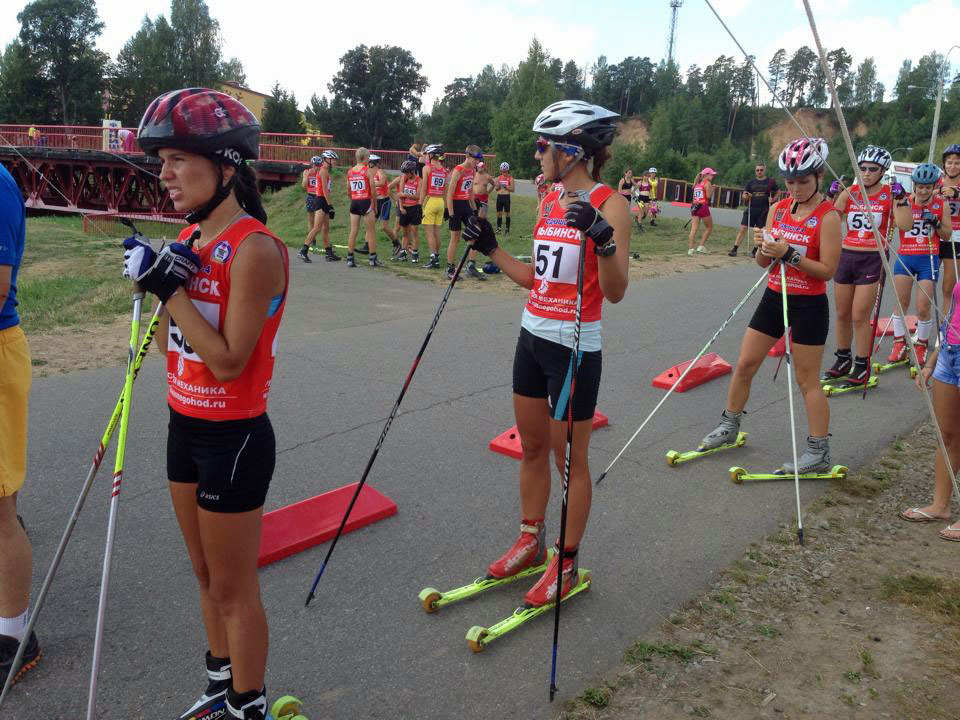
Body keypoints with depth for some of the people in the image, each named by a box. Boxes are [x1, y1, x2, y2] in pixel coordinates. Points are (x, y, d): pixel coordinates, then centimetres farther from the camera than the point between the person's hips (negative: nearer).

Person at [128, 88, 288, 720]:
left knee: (234, 591, 8)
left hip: (233, 438, -8)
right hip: (185, 427, 8)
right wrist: (161, 282, -9)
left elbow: (228, 360, -23)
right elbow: (169, 348, 7)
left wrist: (172, 288, -21)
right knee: (207, 576, 22)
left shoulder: (254, 248, -21)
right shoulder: (190, 238, 5)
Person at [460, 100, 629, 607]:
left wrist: (602, 238, -36)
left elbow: (615, 292, -21)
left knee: (569, 457, 5)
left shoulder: (609, 204, -14)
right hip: (533, 336, 8)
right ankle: (531, 543, 36)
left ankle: (567, 564, 23)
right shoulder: (550, 201, 8)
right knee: (531, 447, 18)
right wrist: (490, 248, 11)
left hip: (574, 346, -8)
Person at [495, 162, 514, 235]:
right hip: (499, 196, 4)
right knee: (499, 213, 7)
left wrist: (506, 187, -19)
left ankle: (507, 230, 8)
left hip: (506, 197, -4)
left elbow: (513, 189, -7)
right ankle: (498, 228, 16)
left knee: (507, 213, 1)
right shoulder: (499, 177, 9)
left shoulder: (510, 178, -4)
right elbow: (496, 188, 14)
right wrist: (498, 186, -8)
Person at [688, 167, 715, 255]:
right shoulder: (707, 183, -4)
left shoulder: (697, 183, 17)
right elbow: (708, 196, -10)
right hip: (703, 206, -6)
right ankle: (701, 246, 5)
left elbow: (695, 196, 14)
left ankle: (690, 248, -7)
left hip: (695, 206, 6)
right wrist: (712, 189, 3)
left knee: (694, 228, 1)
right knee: (709, 227, 11)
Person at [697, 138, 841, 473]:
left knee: (807, 380, 0)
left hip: (808, 305, -6)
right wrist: (763, 247, -16)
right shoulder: (779, 208, 4)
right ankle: (728, 427, 28)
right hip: (774, 297, 6)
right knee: (744, 364, 10)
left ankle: (819, 453, 10)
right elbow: (763, 262, 5)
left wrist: (789, 253, -27)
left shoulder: (828, 216, -13)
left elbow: (827, 270, -17)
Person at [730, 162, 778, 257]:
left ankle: (755, 251, 20)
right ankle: (734, 249, -7)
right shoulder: (751, 182, 7)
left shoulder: (770, 181, 3)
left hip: (763, 211, -1)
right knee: (742, 229, -7)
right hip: (751, 209, 1)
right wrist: (745, 196, -16)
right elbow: (743, 196, 7)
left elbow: (778, 192, 14)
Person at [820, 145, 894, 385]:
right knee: (842, 314, 11)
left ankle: (862, 365, 11)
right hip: (846, 256, 4)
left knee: (860, 316, -3)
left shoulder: (889, 194, -4)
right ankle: (843, 359, 28)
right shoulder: (849, 193, 3)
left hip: (872, 259, -4)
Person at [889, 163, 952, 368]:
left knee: (923, 308, -3)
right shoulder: (904, 202, 0)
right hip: (904, 258, 1)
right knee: (901, 303, 0)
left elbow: (947, 236, 5)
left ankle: (921, 346, 16)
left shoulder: (941, 205, 2)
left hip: (928, 260, -1)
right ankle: (899, 344, 15)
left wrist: (936, 223, -13)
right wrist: (902, 201, -23)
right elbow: (903, 225, -18)